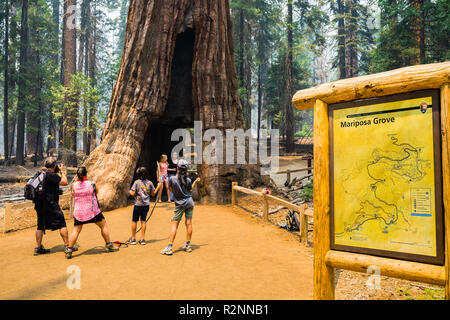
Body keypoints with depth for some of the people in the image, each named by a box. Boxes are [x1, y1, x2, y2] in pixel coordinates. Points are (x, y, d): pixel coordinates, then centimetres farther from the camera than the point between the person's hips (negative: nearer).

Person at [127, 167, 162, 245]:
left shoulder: (137, 182, -8)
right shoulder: (150, 183, 1)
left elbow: (133, 193, -11)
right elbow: (153, 194, 7)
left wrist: (130, 191, 11)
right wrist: (158, 187, 18)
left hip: (138, 204, -3)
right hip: (146, 204, 3)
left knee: (134, 221, 9)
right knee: (143, 221, 9)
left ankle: (133, 239, 15)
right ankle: (142, 239, 11)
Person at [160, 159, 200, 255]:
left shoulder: (172, 179, -10)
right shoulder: (188, 180, -5)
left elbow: (171, 190, 3)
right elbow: (190, 191, 7)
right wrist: (195, 182, 16)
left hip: (179, 205, -2)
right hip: (189, 203, 2)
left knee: (174, 224, 1)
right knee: (189, 224, 8)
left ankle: (169, 247, -2)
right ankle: (188, 245, 16)